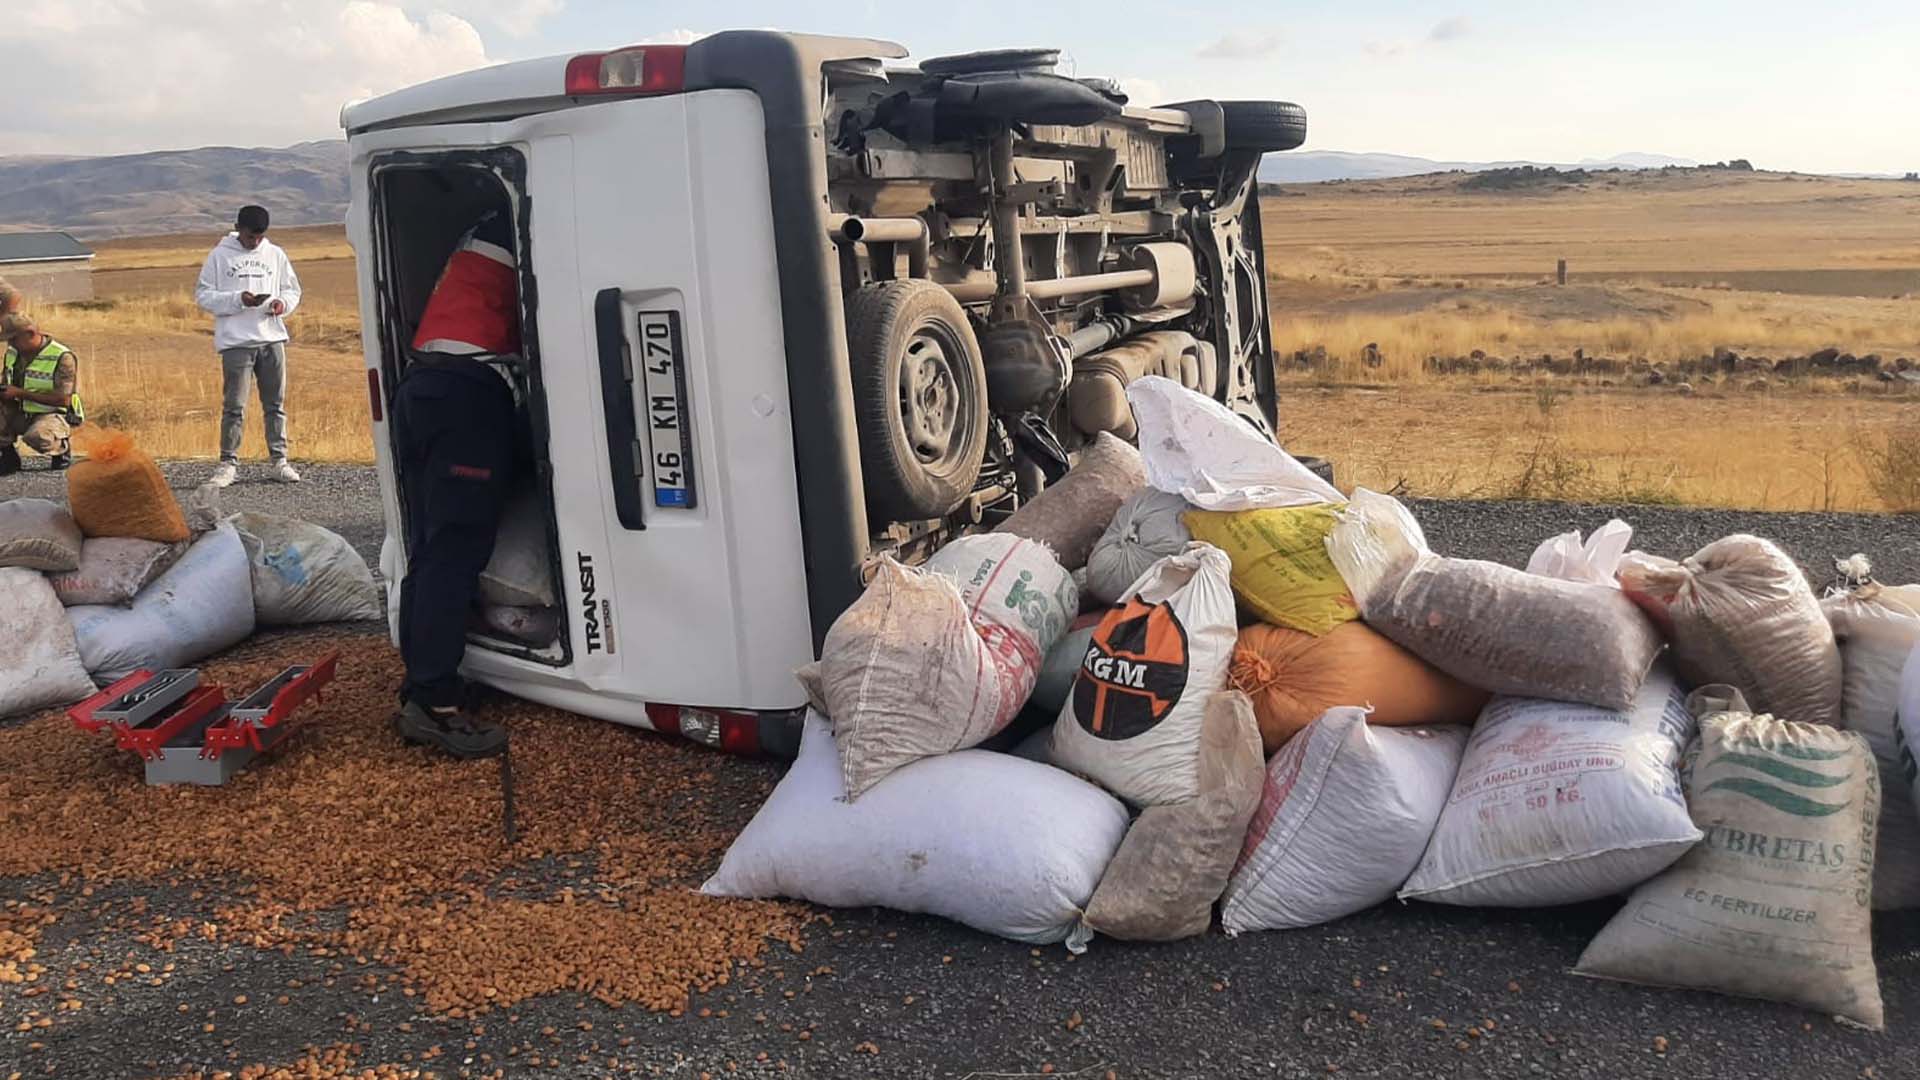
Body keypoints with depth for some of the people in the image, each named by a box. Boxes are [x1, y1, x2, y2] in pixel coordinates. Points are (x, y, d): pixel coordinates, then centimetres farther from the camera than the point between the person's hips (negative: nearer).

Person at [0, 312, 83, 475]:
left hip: (53, 415, -7)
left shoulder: (62, 357, -16)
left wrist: (21, 393, -24)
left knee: (36, 436, -38)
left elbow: (63, 400, -21)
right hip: (21, 415, 7)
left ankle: (61, 448, -3)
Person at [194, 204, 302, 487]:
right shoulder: (219, 256, 2)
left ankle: (279, 460, 14)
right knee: (234, 406, -3)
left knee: (275, 403, 7)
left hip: (272, 339, 3)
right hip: (235, 341, -3)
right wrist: (238, 299, -14)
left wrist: (283, 303, -7)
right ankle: (228, 463, 3)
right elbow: (203, 295, 0)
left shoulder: (275, 254, 10)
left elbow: (293, 290, 16)